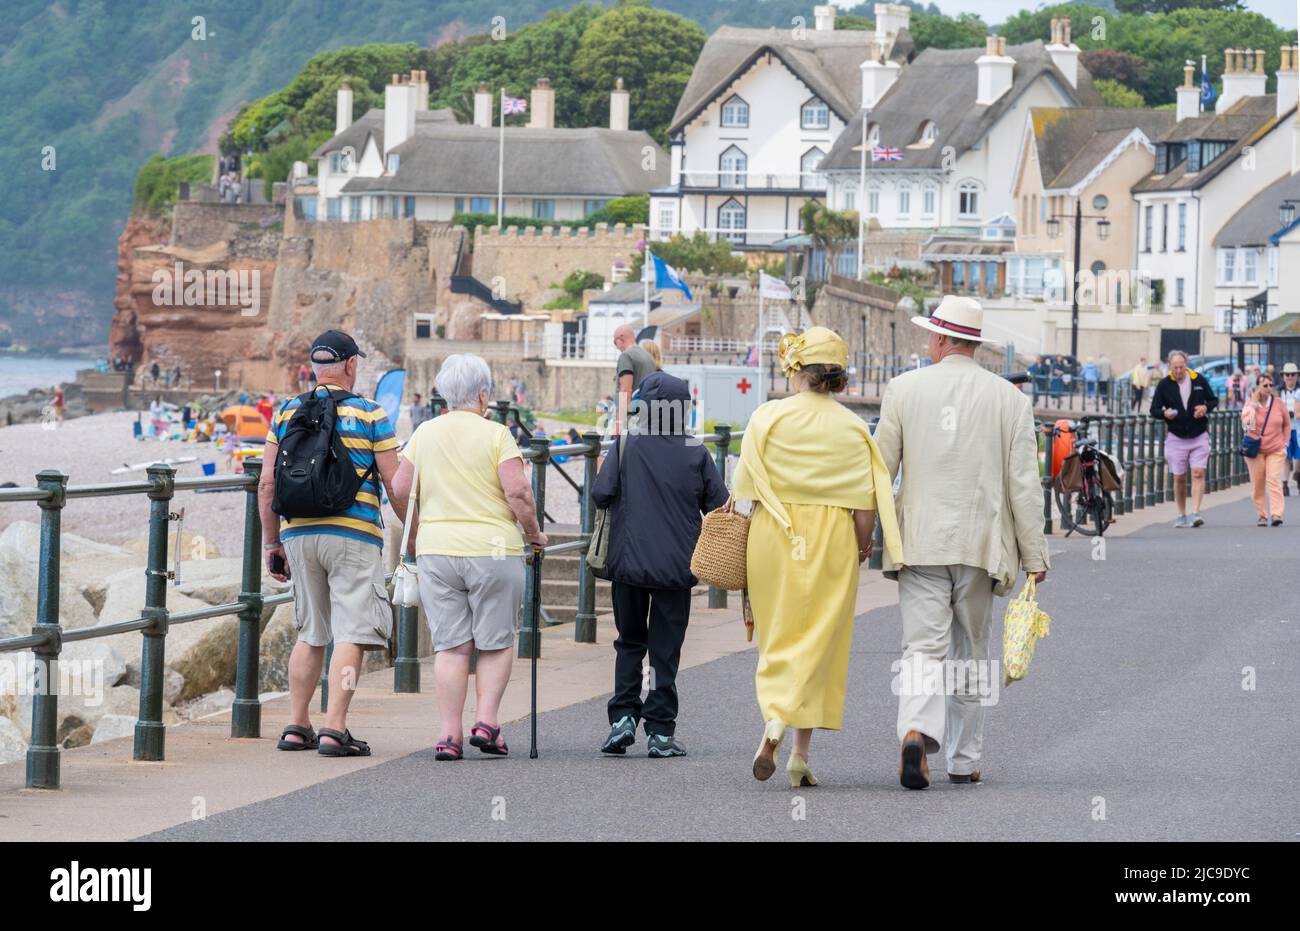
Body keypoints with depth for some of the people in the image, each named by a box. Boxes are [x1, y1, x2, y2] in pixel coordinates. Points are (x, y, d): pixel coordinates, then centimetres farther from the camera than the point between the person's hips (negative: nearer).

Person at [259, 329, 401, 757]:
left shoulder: (286, 413, 8)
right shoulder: (370, 415, -2)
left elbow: (267, 485, 7)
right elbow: (395, 485, -3)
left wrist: (272, 543, 15)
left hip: (299, 534, 4)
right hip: (353, 536, -4)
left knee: (311, 634, 16)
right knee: (352, 634, -4)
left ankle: (297, 726, 14)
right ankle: (334, 730, -13)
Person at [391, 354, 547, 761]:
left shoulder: (425, 433, 7)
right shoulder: (495, 435, -6)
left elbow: (399, 493, 8)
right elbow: (518, 492, -13)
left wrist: (414, 537, 22)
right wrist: (534, 533, 2)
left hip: (436, 549, 3)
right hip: (493, 549, -3)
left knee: (450, 646, 5)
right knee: (496, 642, 9)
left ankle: (449, 734, -1)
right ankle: (487, 722, -2)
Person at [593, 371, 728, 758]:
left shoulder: (627, 446, -6)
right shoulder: (697, 455, -3)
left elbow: (600, 494, -10)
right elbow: (720, 506, -1)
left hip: (629, 562, 0)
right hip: (677, 565, 0)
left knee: (629, 642, 16)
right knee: (665, 649, 6)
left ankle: (623, 717, 2)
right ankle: (660, 732, 3)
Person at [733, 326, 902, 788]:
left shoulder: (767, 417, -5)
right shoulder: (853, 428, -2)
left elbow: (747, 489, -3)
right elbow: (865, 502, -4)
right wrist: (861, 549, 11)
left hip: (775, 541, 0)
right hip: (832, 543, 0)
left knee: (777, 641, 12)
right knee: (819, 645, 6)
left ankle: (773, 721, -13)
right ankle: (800, 752, 1)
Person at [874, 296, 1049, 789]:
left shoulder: (904, 389, -1)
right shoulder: (1009, 398, 0)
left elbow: (880, 471, 2)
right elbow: (1023, 483, -1)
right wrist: (1033, 554, 4)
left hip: (920, 543, -1)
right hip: (980, 545, 1)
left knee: (923, 648, -4)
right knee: (970, 653, 13)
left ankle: (916, 731, -30)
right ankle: (964, 760, 18)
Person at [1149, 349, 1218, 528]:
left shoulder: (1199, 380, 1)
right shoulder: (1164, 385, -1)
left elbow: (1214, 400, 12)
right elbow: (1154, 410, 2)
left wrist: (1206, 408, -11)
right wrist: (1164, 414, -21)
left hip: (1199, 437, 0)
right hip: (1176, 438, 0)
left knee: (1198, 473, -13)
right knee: (1179, 478, 3)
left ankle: (1195, 513, -16)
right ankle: (1181, 515, 15)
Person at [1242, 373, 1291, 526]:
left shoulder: (1279, 403, 1)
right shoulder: (1250, 404, -2)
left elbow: (1287, 424, 14)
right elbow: (1247, 423, -21)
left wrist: (1284, 442, 7)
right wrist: (1253, 404, -18)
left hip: (1276, 450, 0)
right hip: (1255, 449, 0)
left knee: (1274, 481, -13)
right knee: (1258, 484, 1)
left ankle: (1277, 515, -19)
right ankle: (1262, 515, 12)